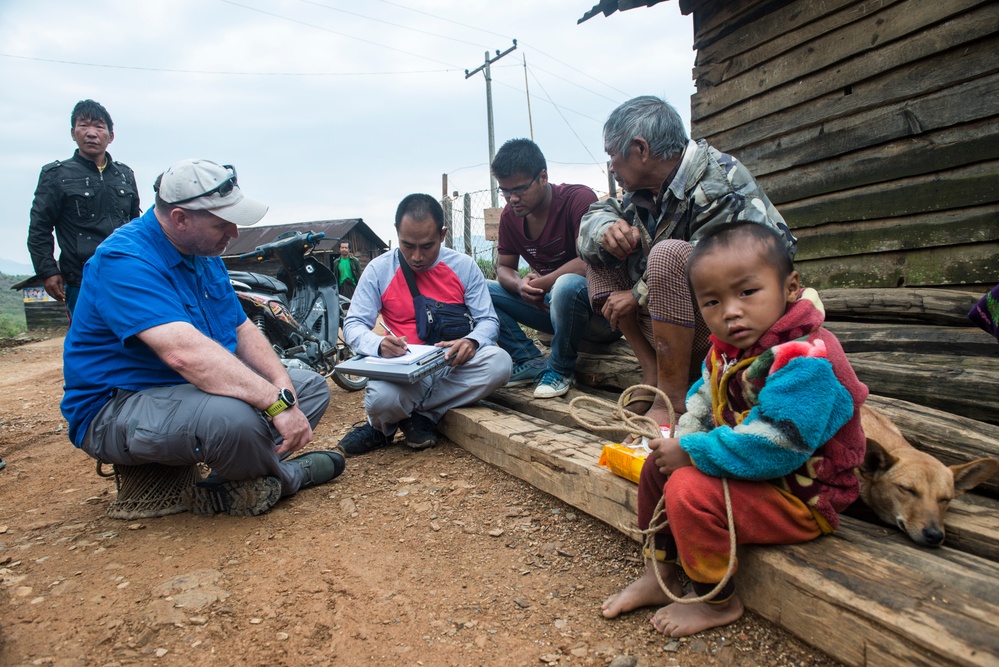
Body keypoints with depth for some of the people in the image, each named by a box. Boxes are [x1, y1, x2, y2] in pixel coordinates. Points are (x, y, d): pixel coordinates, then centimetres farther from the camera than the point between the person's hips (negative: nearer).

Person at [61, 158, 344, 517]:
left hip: (203, 387, 9)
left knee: (312, 386, 5)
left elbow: (243, 330, 6)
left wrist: (283, 385, -11)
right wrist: (277, 402, -39)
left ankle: (229, 489, -11)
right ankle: (289, 476, -4)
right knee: (233, 416, -39)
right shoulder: (125, 260, -23)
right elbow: (185, 353, -37)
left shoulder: (205, 254, 7)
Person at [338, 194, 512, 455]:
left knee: (499, 362, -29)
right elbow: (353, 325, -2)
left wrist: (471, 341, -22)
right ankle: (382, 422, 4)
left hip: (453, 366, 3)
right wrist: (379, 344, -25)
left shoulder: (464, 266, 2)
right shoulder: (379, 269, 0)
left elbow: (488, 320, 3)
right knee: (381, 397, -37)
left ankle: (421, 416, -11)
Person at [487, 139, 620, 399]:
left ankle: (561, 370, -15)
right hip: (547, 304, 6)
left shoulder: (579, 199, -18)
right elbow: (504, 267, 7)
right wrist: (520, 285, -17)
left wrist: (537, 285, -19)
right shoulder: (510, 216, 2)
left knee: (567, 284, -40)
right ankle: (532, 362, -7)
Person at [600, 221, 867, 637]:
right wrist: (682, 441, -8)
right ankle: (660, 574, 21)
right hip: (745, 471, 9)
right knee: (656, 468, 8)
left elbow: (768, 449, -35)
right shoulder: (726, 350, -1)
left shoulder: (806, 361, -30)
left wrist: (691, 453, -25)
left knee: (690, 492, -26)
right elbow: (702, 401, 13)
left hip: (802, 499, -9)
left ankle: (717, 602, -1)